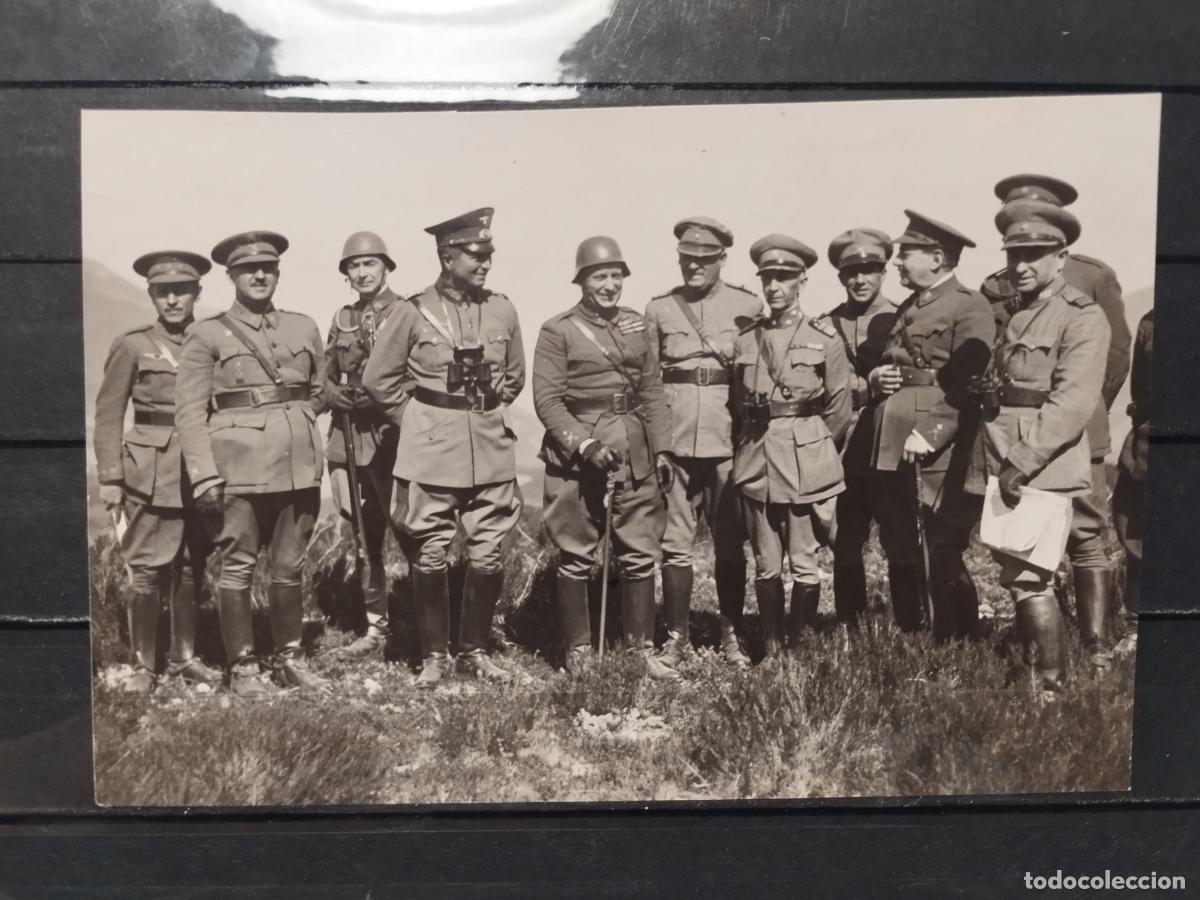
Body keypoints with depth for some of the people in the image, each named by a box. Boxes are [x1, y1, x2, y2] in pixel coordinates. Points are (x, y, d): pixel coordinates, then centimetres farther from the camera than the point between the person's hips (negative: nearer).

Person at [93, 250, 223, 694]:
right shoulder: (132, 346, 1)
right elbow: (108, 415, 1)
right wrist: (110, 479, -5)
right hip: (151, 472, -3)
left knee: (192, 568, 10)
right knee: (148, 570, -3)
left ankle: (184, 657, 23)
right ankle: (143, 665, 10)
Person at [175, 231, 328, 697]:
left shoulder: (305, 328, 11)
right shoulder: (207, 335, 1)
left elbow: (320, 391, 23)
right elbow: (189, 410, -4)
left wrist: (290, 423, 13)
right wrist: (203, 475, -11)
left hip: (299, 466, 3)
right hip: (237, 470, -3)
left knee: (289, 567, 9)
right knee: (237, 567, 2)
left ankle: (290, 658, 21)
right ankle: (242, 667, 13)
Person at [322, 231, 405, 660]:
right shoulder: (341, 320, 15)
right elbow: (325, 377, 20)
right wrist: (334, 394, -1)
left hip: (392, 436, -5)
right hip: (349, 438, 6)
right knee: (365, 537, 11)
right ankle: (376, 627, 21)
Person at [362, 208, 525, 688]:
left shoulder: (503, 311, 4)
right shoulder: (413, 313, -6)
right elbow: (379, 379, 3)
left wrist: (488, 413, 12)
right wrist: (418, 422, 4)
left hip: (492, 449, 3)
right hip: (431, 451, -3)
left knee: (487, 557, 6)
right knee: (429, 558, 4)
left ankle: (475, 650, 24)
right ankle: (435, 654, 20)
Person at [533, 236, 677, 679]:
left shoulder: (641, 328, 10)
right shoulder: (557, 331, -4)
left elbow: (653, 394, 12)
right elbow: (547, 399, -8)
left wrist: (662, 450, 5)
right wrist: (585, 444, -18)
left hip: (634, 454, 4)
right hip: (575, 455, -4)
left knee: (641, 553, 7)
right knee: (576, 557, 4)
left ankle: (642, 648, 20)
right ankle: (577, 652, 17)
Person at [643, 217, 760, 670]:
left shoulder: (748, 306, 5)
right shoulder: (658, 309, 8)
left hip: (729, 440, -1)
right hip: (674, 441, 1)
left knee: (730, 543, 6)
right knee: (675, 542, 2)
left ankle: (731, 635, 19)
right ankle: (676, 636, 14)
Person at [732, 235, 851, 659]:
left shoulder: (824, 337, -1)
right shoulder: (746, 338, 8)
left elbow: (839, 408, 3)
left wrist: (811, 449, 8)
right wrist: (754, 447, 12)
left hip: (808, 462, -2)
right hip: (756, 463, 3)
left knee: (804, 566, 2)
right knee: (766, 567, 7)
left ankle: (801, 651, 16)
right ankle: (770, 651, 18)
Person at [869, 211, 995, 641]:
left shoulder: (969, 307, -6)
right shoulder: (907, 309, 20)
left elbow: (967, 386, -15)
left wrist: (929, 436, -21)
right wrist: (877, 377, 7)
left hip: (942, 456, -8)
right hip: (897, 451, 8)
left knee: (944, 555, -5)